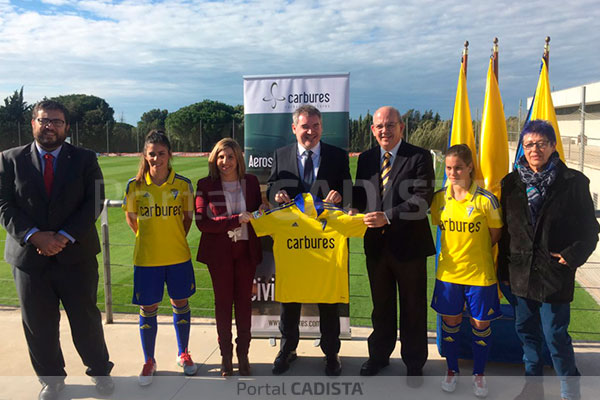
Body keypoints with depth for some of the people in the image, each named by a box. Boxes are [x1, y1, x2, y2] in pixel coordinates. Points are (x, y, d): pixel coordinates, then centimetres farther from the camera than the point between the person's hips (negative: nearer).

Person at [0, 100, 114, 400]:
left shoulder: (85, 159, 2)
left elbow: (94, 203, -5)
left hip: (76, 255, -1)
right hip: (28, 255, 1)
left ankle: (100, 372, 29)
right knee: (38, 325, 12)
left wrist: (64, 237, -15)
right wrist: (35, 236, -16)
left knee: (86, 319, 8)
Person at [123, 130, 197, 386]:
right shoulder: (134, 186, -6)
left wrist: (177, 239, 5)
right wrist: (147, 237, 7)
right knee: (148, 309, 9)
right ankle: (149, 362, 28)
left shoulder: (183, 184, -5)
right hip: (146, 258, 0)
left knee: (180, 303, 13)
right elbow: (130, 217, 9)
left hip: (178, 256, 1)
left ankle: (183, 354, 34)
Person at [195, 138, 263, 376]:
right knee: (223, 302, 8)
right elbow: (201, 221, -14)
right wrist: (237, 220, -20)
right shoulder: (206, 185, -4)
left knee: (244, 301, 8)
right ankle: (225, 355, 23)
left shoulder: (251, 182, 4)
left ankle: (243, 354, 23)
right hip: (219, 252, -2)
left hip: (246, 250, 2)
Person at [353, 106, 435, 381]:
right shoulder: (366, 158, 8)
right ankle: (379, 355, 38)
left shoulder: (420, 157, -8)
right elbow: (359, 194, 11)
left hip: (409, 244, -4)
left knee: (412, 307, 11)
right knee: (381, 305, 19)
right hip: (376, 243, 4)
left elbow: (422, 199, -18)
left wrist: (387, 217, -26)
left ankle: (414, 363, 29)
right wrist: (357, 209, -11)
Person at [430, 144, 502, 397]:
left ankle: (479, 374, 33)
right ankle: (452, 370, 35)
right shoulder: (439, 198, -3)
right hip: (448, 272, 3)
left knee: (481, 324, 11)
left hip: (480, 273, -2)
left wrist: (474, 252, -4)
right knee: (450, 321, 14)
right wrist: (458, 249, 2)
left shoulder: (486, 200, -12)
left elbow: (495, 235, 0)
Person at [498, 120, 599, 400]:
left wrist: (573, 255, -14)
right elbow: (505, 231, 7)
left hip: (554, 273, -4)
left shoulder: (573, 182, -6)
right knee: (526, 331, 16)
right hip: (521, 272, 4)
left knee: (555, 336, 2)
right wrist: (504, 271, 8)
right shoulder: (511, 183, 4)